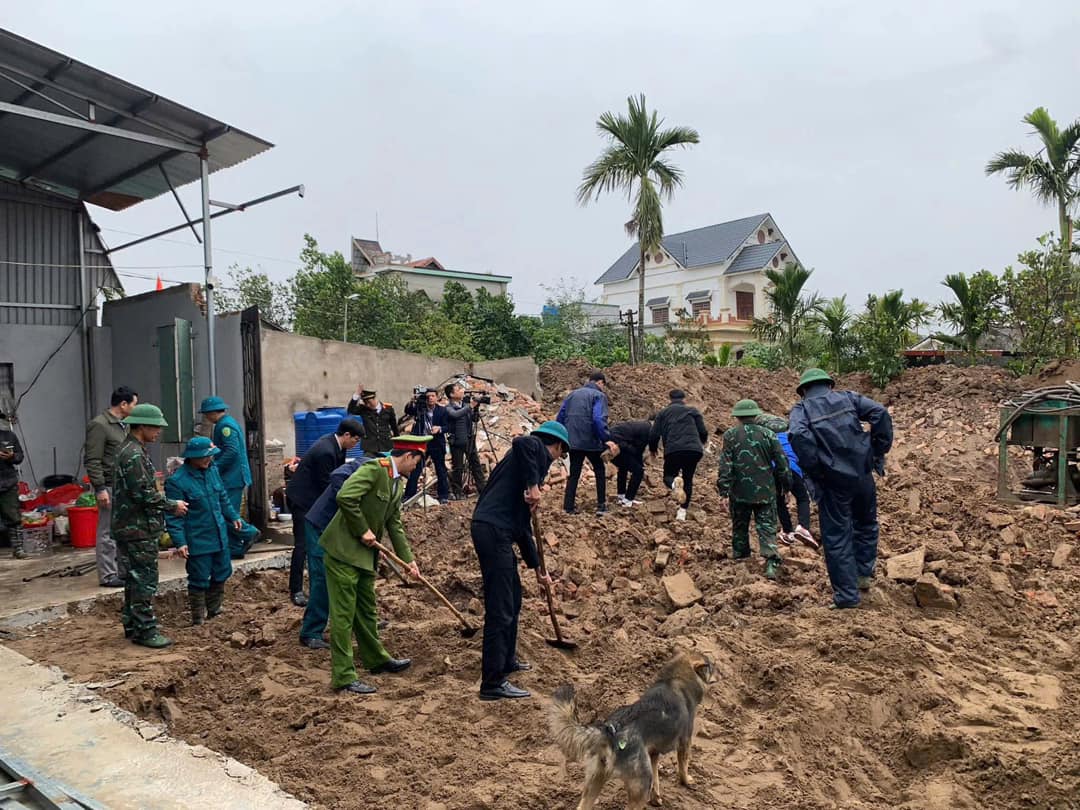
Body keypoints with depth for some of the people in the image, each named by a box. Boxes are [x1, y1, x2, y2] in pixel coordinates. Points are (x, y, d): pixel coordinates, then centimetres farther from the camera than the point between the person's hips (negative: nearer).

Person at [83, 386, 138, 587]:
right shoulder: (99, 425, -12)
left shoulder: (122, 424, 16)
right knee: (108, 533, -2)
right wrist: (100, 488, -19)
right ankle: (107, 576, 4)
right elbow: (92, 461, -16)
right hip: (110, 488, -9)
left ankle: (122, 570, 21)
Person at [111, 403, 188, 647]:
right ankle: (145, 631, 2)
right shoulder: (134, 455, -19)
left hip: (130, 527, 11)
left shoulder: (128, 450, 15)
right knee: (144, 580, -4)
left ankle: (132, 625, 26)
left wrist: (167, 503, 17)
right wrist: (172, 506, -12)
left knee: (135, 578, 17)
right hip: (139, 529, -11)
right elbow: (144, 493, -23)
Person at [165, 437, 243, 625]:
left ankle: (213, 610, 36)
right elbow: (173, 516, -16)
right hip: (198, 541, -7)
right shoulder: (176, 481, -17)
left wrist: (233, 516, 21)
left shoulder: (212, 470, 3)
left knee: (222, 573, 18)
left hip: (220, 536, 7)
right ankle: (198, 619, 18)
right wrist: (180, 542, -20)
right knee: (199, 580, 3)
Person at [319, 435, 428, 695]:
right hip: (343, 551, -10)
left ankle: (376, 659, 37)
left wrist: (408, 559, 9)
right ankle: (343, 676, 4)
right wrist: (363, 531, -19)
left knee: (366, 610, 22)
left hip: (365, 555, 10)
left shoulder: (396, 484, 11)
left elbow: (394, 524, 15)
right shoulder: (374, 469, -18)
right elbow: (345, 498, -29)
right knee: (343, 614, -3)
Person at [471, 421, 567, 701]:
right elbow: (520, 442, -27)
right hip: (493, 530, -10)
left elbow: (522, 527, 28)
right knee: (500, 609, -5)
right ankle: (493, 683, 1)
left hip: (497, 531, 10)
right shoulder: (537, 449, 2)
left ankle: (506, 660, 40)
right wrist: (533, 486, -20)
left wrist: (537, 570, 31)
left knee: (512, 600, 24)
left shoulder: (530, 463, 26)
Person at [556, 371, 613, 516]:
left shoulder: (572, 394, 16)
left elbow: (560, 418, 14)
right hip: (590, 441, -5)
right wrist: (606, 439, -18)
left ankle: (568, 507, 11)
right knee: (599, 470, 14)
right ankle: (601, 506, 11)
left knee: (574, 473, 14)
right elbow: (599, 419, -18)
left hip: (572, 442, 5)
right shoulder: (599, 395, -3)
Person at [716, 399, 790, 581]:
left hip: (740, 492, 0)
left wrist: (723, 489, -4)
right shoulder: (768, 434, 0)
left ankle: (740, 559, 26)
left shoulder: (730, 436, -3)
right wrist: (786, 483, 14)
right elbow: (782, 462, 2)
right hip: (765, 491, 0)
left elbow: (725, 465, -8)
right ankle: (771, 561, -14)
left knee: (740, 527, 16)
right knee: (767, 527, 3)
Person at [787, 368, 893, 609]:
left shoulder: (801, 409, -1)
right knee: (866, 524, 28)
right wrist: (879, 450, 0)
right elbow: (880, 413, -5)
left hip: (832, 482, -3)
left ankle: (847, 596, 10)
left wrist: (813, 470, -13)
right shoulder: (847, 398, 8)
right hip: (862, 475, 3)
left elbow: (798, 436, -22)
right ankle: (864, 574, 30)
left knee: (836, 538, 6)